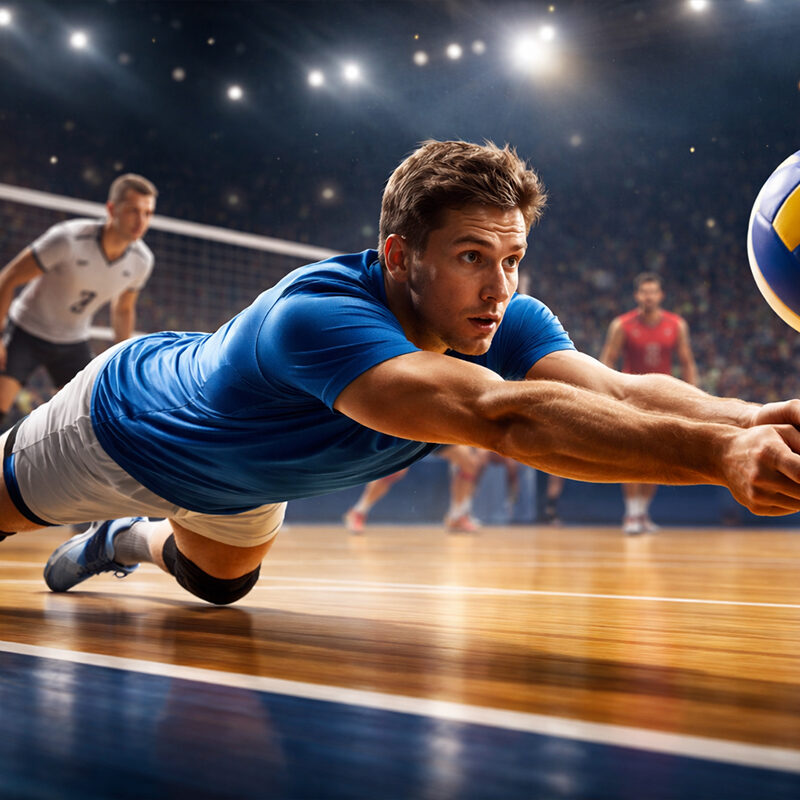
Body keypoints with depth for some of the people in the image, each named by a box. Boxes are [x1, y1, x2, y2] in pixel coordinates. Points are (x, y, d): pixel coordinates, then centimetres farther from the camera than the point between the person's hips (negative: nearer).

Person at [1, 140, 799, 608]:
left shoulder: (509, 324, -29)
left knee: (218, 582, 32)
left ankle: (123, 541, 59)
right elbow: (496, 414, -64)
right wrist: (715, 451, -73)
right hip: (119, 427, -5)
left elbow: (621, 392, -46)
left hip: (236, 480, 6)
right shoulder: (313, 314, -49)